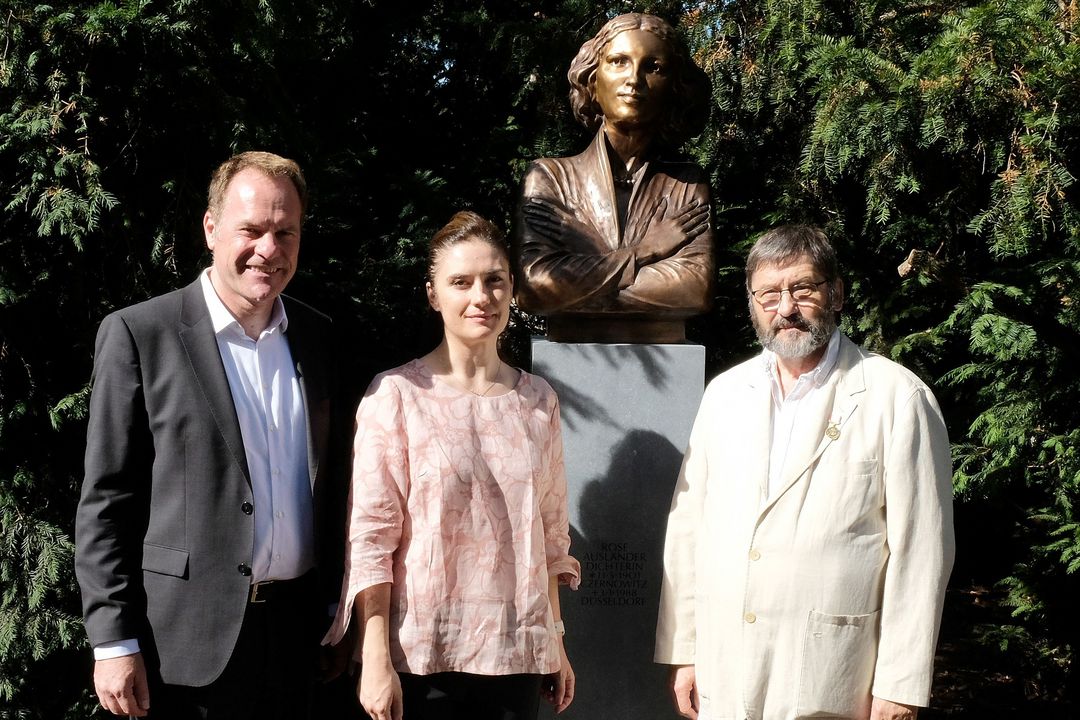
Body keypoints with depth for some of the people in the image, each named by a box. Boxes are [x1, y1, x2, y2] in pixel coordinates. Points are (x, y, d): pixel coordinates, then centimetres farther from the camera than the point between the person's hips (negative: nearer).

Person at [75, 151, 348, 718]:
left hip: (297, 630, 4)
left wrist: (337, 610, 12)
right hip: (188, 644, -4)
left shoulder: (318, 337, 8)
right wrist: (113, 643, -11)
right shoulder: (137, 335, -6)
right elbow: (105, 501, -7)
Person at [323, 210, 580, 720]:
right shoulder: (396, 395, -5)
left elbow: (551, 532, 13)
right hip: (421, 655, -3)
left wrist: (555, 645, 12)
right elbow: (369, 533, -7)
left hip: (516, 657, 3)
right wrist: (375, 660, -12)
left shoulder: (538, 401, 8)